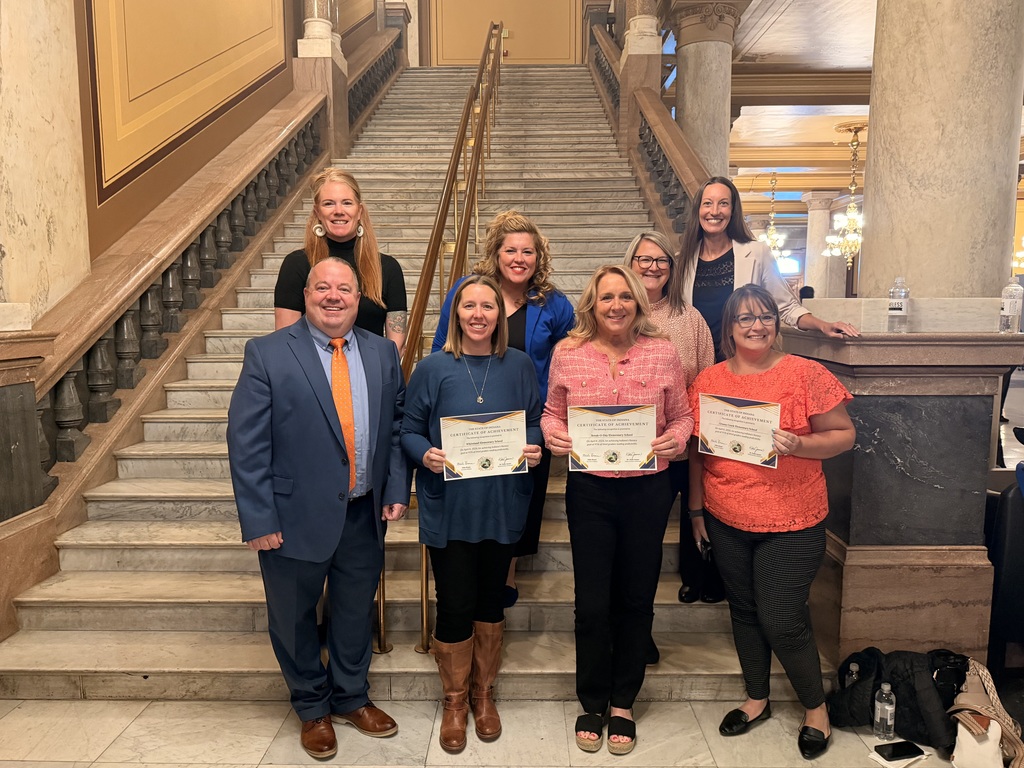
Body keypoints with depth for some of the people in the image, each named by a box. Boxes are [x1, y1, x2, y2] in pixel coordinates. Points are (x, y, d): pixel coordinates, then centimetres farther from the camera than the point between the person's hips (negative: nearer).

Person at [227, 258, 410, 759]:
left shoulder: (383, 353, 2)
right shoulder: (267, 354, -10)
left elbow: (397, 426, 7)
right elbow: (246, 442, -12)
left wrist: (397, 489, -2)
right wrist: (258, 520, -14)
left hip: (365, 516, 3)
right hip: (296, 517, -3)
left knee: (355, 614, 20)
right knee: (294, 620, 16)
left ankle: (350, 699, 45)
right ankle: (312, 708, 42)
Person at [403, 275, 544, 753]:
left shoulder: (519, 366, 1)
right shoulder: (432, 369, -4)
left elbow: (535, 422, 8)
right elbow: (409, 430, -1)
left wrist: (534, 449, -12)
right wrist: (426, 455, -20)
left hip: (502, 506, 2)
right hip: (448, 507, -2)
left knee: (490, 601, 16)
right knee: (454, 606, 4)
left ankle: (483, 693, 38)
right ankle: (454, 701, 29)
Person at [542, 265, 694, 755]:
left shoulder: (663, 352, -1)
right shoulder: (567, 353, -2)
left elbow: (682, 415, 7)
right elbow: (552, 412, 9)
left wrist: (675, 439, -14)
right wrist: (552, 434, -12)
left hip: (648, 489, 1)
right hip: (588, 489, 0)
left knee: (636, 599, 13)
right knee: (592, 603, 6)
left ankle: (623, 704, 34)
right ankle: (592, 703, 31)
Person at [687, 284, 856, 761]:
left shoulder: (804, 374, -8)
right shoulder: (708, 381, 2)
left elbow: (844, 435, -4)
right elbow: (696, 450, 9)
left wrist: (798, 444, -23)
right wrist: (697, 510, 10)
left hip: (791, 523, -4)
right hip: (727, 521, 4)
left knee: (781, 621, 0)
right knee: (744, 611, 17)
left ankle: (816, 707, 28)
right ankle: (757, 699, 38)